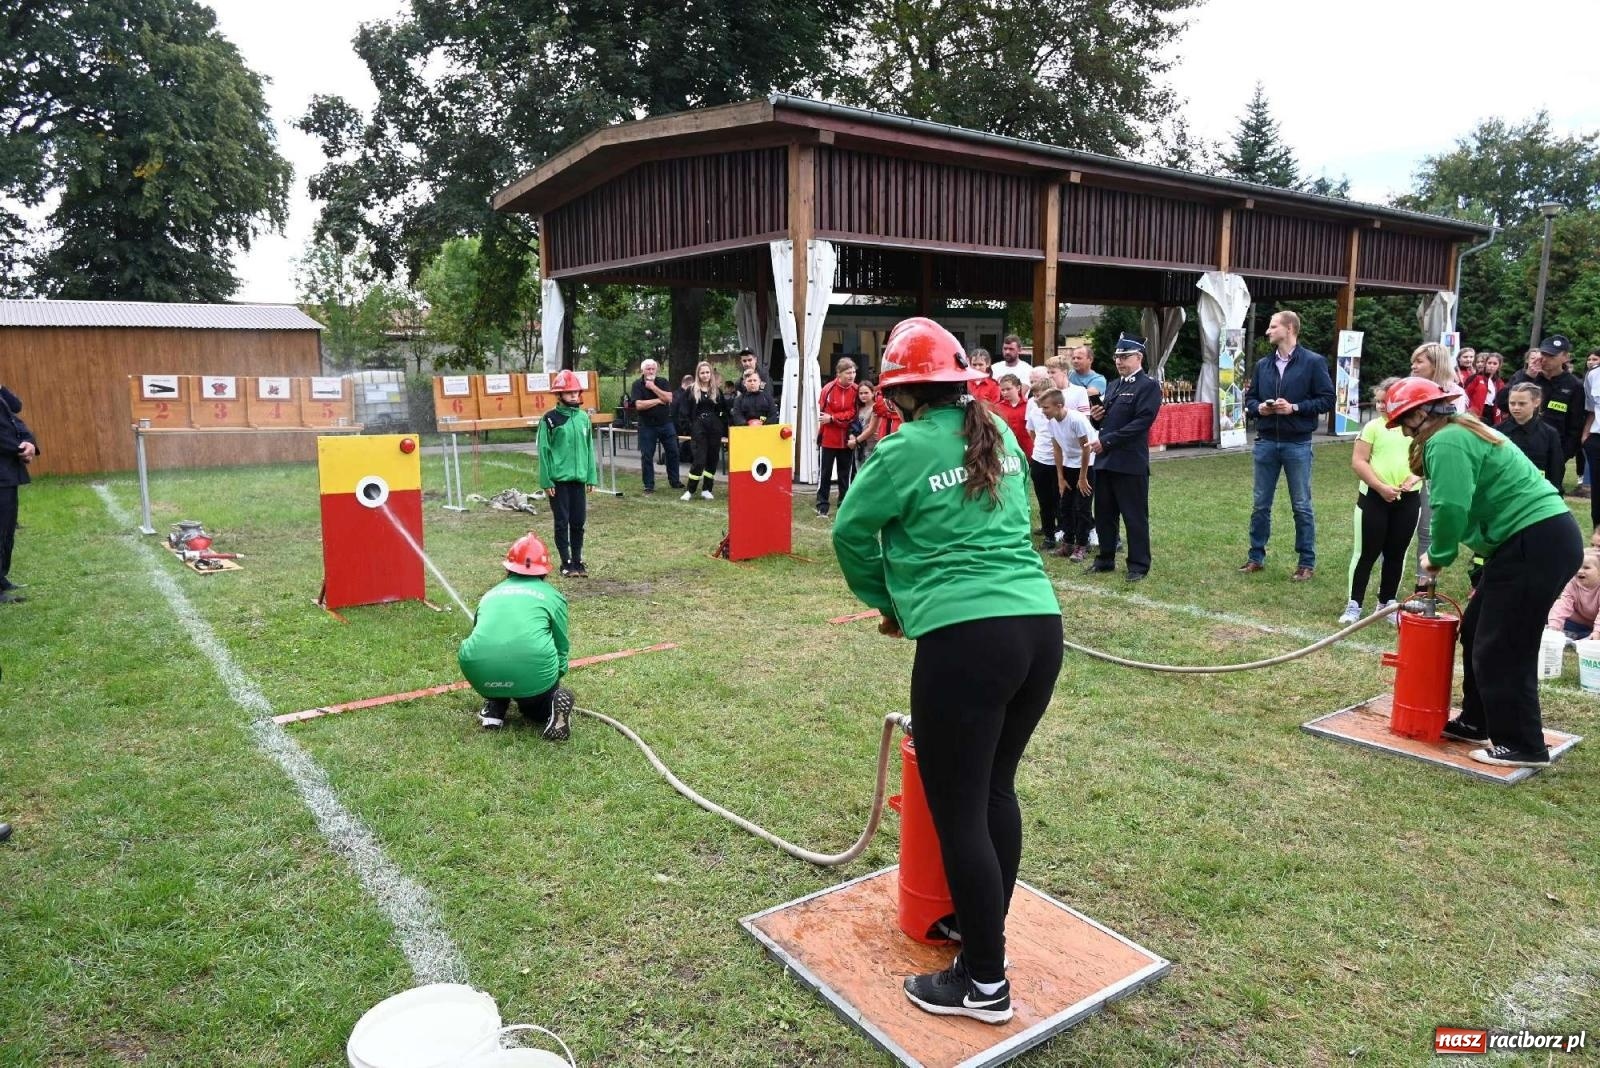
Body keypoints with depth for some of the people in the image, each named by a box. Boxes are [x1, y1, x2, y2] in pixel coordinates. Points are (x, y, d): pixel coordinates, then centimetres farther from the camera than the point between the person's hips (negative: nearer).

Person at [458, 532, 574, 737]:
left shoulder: (491, 594, 27)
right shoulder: (552, 596, 19)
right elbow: (561, 648, 25)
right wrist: (553, 683, 46)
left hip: (480, 673, 3)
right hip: (532, 667, -2)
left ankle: (494, 707, 19)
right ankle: (553, 703, -3)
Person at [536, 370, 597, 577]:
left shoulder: (583, 417, 7)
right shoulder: (550, 419, -6)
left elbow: (589, 448, 10)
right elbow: (544, 451, -6)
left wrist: (591, 477, 7)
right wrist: (546, 481, -9)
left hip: (578, 478, 4)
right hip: (558, 480, -4)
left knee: (578, 522, 9)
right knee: (562, 522, 4)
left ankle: (578, 560, 20)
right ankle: (566, 562, 13)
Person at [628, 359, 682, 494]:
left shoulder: (662, 382, 4)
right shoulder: (637, 384, -5)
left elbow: (669, 398, -11)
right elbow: (639, 405, -17)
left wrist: (653, 387, -15)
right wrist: (658, 400, -11)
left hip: (665, 423, 3)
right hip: (647, 425, -3)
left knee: (672, 452, 6)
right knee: (646, 456, 0)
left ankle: (674, 481, 19)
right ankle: (649, 485, 9)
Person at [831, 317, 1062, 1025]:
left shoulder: (908, 448, -4)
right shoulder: (1000, 435, 15)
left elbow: (850, 532, 5)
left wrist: (886, 602, 22)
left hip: (965, 639, -8)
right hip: (1039, 625, 8)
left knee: (957, 812, 4)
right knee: (996, 789, 21)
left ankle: (985, 982, 16)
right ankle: (984, 928, 37)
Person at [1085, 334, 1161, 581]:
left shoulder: (1149, 386, -6)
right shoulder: (1112, 386, 18)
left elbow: (1141, 422, -17)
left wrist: (1107, 441, -20)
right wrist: (1096, 416, 0)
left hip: (1131, 462, -7)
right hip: (1105, 459, 8)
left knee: (1135, 516, 1)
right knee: (1103, 513, 13)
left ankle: (1138, 566, 9)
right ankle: (1105, 559, 25)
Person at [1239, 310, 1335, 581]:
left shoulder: (1313, 362, -5)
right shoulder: (1263, 365, 9)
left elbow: (1327, 399, -6)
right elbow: (1250, 397, 16)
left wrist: (1294, 408, -17)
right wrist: (1258, 407, -5)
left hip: (1297, 444, -4)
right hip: (1266, 443, 4)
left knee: (1301, 506, 4)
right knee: (1260, 504, 10)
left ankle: (1307, 562, 14)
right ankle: (1257, 557, 21)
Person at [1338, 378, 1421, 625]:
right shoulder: (1373, 426, -3)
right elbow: (1358, 462, -8)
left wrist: (1415, 478, -11)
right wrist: (1381, 487, -15)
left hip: (1408, 499, 3)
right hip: (1374, 497, -3)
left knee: (1396, 554, 10)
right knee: (1366, 553, 0)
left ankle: (1387, 602, 22)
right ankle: (1354, 604, 6)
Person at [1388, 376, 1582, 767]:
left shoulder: (1446, 441, -13)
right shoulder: (1463, 432, 19)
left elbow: (1451, 508, -23)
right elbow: (1465, 505, 15)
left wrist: (1438, 556, -6)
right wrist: (1441, 553, 4)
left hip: (1536, 544, -11)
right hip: (1541, 538, 11)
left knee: (1502, 647, -2)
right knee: (1478, 631, 17)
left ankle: (1522, 745, 8)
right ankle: (1477, 721, 28)